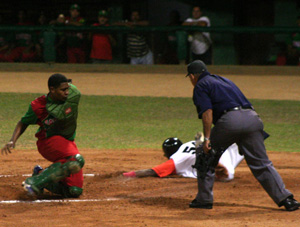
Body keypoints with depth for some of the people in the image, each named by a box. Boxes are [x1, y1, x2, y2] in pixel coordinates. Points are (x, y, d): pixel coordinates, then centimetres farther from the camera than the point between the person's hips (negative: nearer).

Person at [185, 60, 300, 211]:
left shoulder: (200, 86, 11)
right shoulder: (224, 80, 34)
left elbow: (207, 112, -5)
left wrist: (207, 138, -8)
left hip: (230, 119, -6)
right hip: (252, 117, 6)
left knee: (206, 156, 13)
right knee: (262, 163, 7)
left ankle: (204, 199, 13)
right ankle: (285, 198, -4)